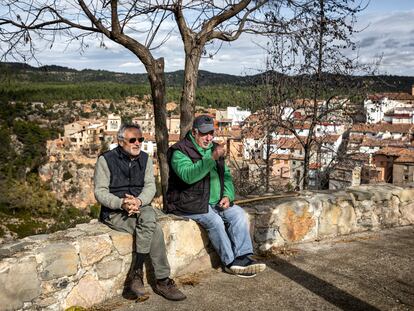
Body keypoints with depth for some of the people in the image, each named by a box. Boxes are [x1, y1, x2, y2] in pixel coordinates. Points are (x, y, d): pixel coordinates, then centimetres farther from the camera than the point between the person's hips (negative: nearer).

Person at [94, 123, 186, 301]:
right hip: (114, 212, -4)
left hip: (141, 207, 4)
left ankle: (136, 275, -22)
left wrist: (139, 201, -21)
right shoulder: (106, 160, -3)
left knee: (149, 218, -33)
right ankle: (163, 281, -17)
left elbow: (150, 186, 2)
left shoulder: (145, 159, 10)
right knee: (154, 231, -28)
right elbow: (100, 191, -7)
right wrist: (121, 204, -24)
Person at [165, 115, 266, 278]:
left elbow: (226, 175, 18)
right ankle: (231, 262, -13)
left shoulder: (214, 148, 15)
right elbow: (188, 175, -28)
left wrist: (227, 195, -1)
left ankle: (243, 257, -14)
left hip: (216, 202, 7)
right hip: (190, 203, -7)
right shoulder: (180, 151, -9)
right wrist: (212, 158, -35)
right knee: (215, 220, -27)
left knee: (238, 213, -13)